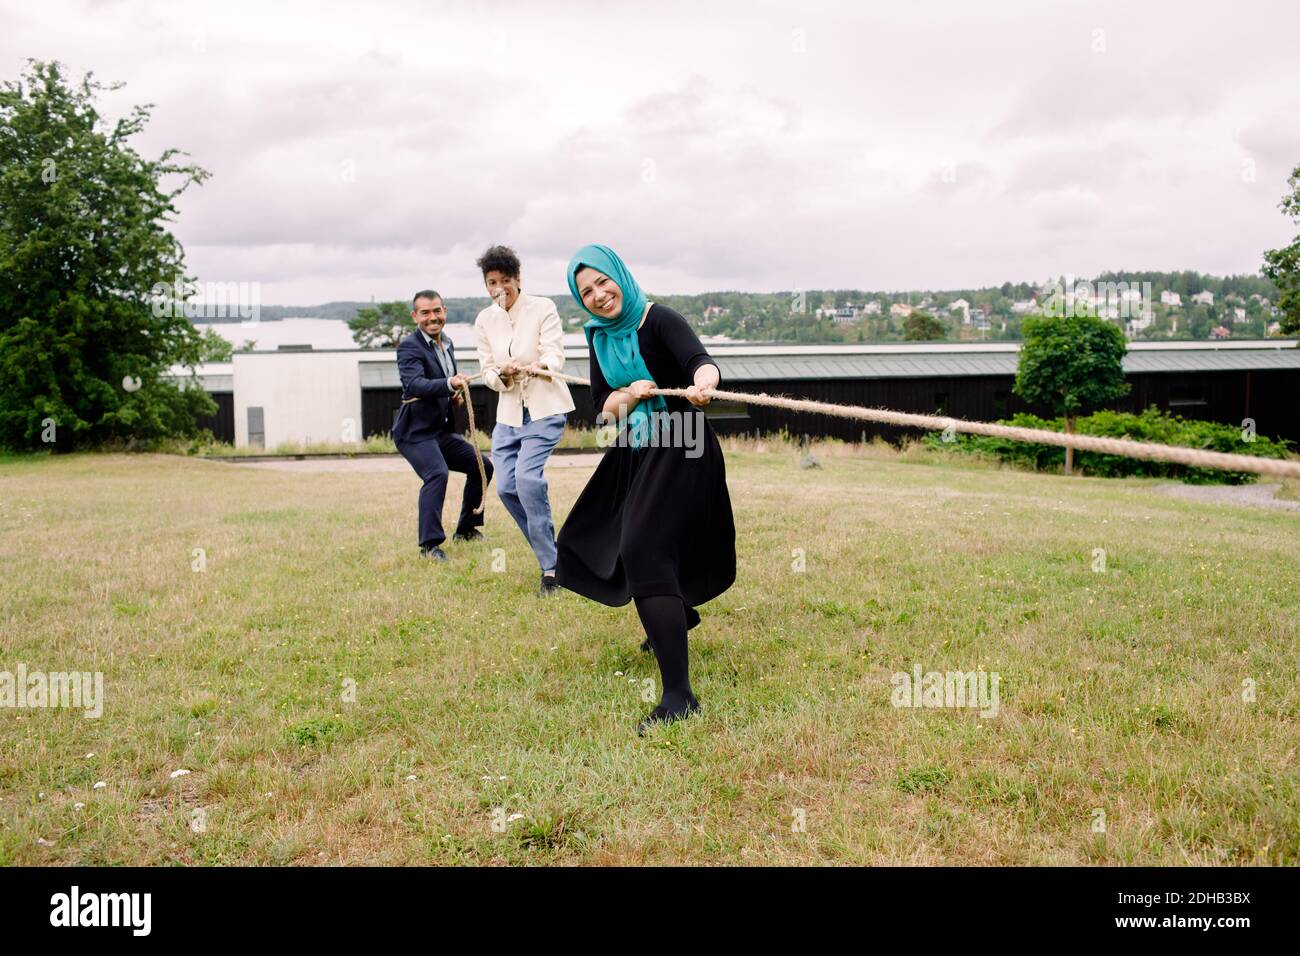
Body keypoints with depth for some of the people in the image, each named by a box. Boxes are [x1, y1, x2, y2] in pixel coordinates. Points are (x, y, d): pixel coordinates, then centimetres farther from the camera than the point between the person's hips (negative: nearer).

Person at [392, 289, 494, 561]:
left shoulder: (447, 344, 12)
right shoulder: (409, 346, -15)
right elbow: (414, 384, -32)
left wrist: (454, 395, 5)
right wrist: (449, 384, -48)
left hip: (442, 430, 9)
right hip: (415, 431, -9)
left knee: (482, 467, 13)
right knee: (437, 473, -29)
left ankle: (466, 529, 27)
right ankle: (429, 545, -23)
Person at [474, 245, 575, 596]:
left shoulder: (542, 308, -7)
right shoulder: (484, 320, 5)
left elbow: (555, 357, -15)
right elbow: (487, 372, 5)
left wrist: (539, 366, -38)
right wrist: (501, 375, -18)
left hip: (545, 408, -5)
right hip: (508, 412, 6)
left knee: (527, 476, -22)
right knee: (506, 487, -1)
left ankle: (551, 567, -13)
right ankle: (550, 551, 19)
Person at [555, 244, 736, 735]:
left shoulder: (659, 320, -17)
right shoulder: (599, 335, 5)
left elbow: (702, 362, -35)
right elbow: (602, 407, 2)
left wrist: (703, 382, -59)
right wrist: (631, 393, -19)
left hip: (680, 452, -9)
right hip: (634, 453, 9)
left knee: (643, 552, -22)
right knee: (593, 542, 22)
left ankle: (679, 696, -21)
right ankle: (678, 614, 48)